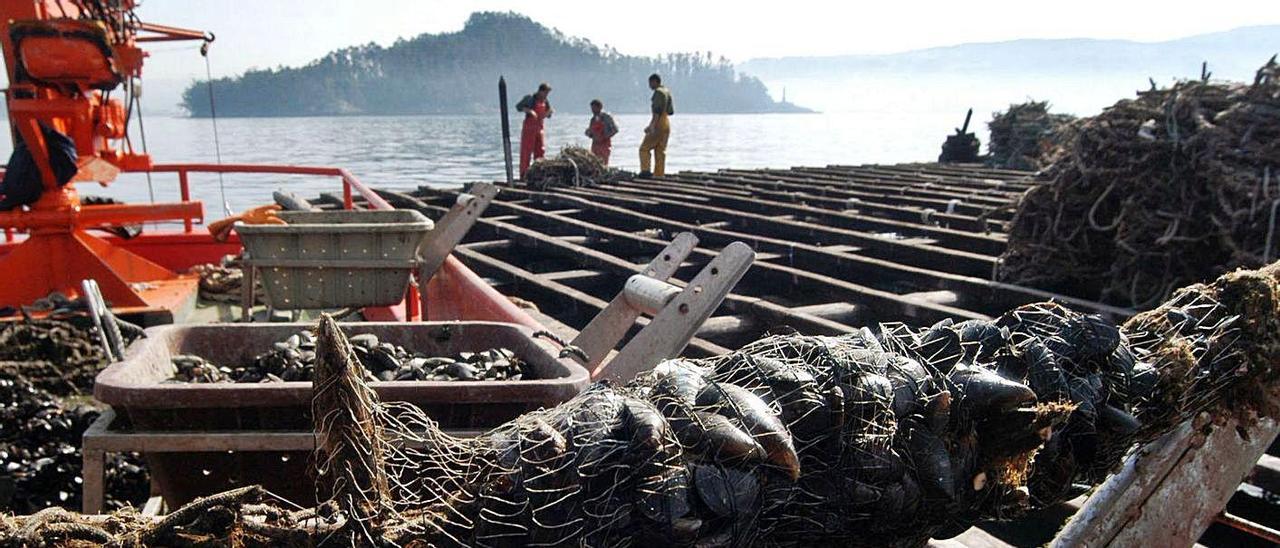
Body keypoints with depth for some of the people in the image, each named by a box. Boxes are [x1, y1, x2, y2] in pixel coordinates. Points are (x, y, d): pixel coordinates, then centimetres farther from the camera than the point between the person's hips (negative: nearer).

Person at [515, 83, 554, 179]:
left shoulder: (545, 101, 10)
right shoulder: (530, 98, -7)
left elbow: (546, 115, 15)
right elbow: (518, 106, -12)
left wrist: (550, 111, -8)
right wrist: (529, 110, -26)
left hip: (539, 128, 6)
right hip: (529, 128, -6)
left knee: (541, 151, 2)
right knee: (526, 151, -3)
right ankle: (524, 174, -1)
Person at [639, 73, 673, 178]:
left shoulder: (658, 92, -11)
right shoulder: (667, 92, 16)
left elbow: (657, 111, -21)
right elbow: (670, 111, 18)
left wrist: (652, 126, -24)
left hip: (659, 124, -9)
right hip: (667, 124, 9)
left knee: (644, 148, -5)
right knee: (660, 151, 8)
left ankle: (645, 171, -14)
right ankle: (659, 175, 6)